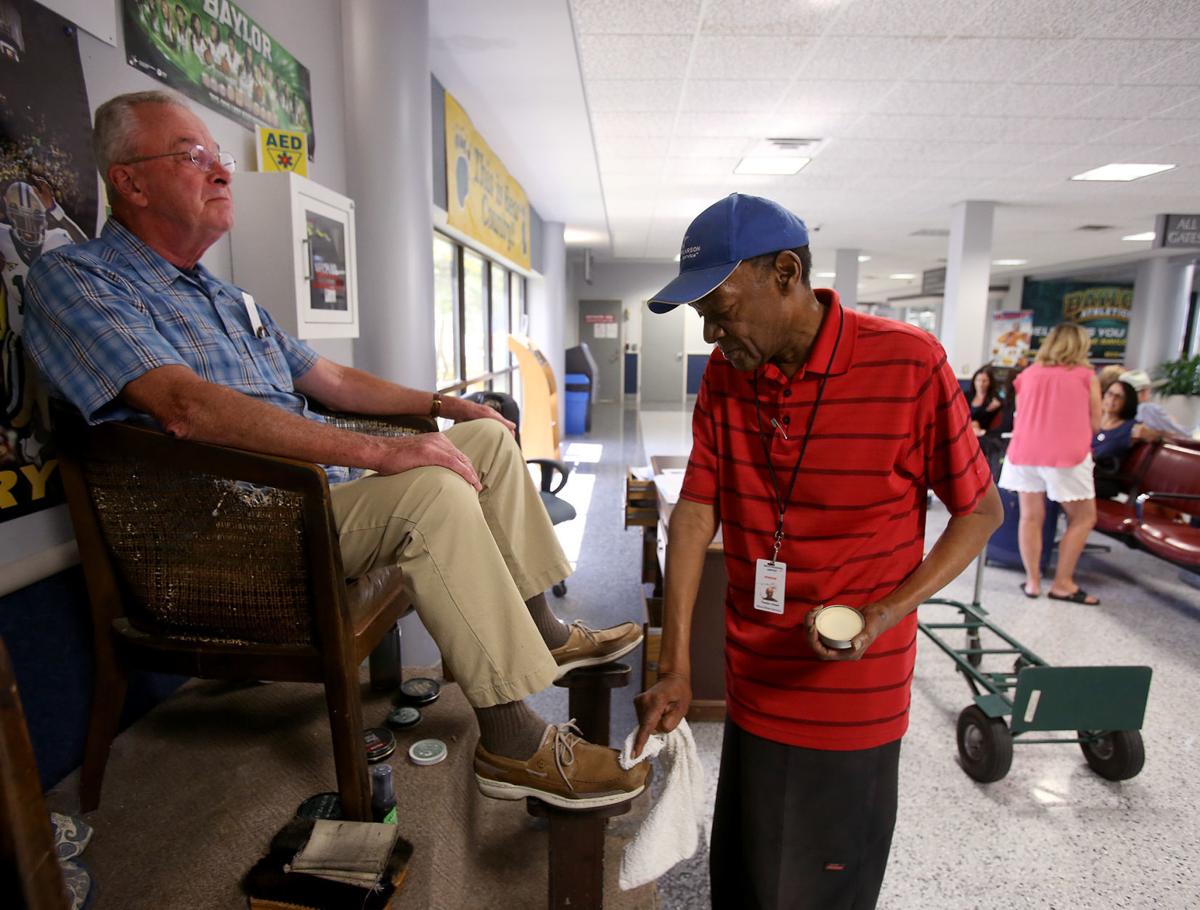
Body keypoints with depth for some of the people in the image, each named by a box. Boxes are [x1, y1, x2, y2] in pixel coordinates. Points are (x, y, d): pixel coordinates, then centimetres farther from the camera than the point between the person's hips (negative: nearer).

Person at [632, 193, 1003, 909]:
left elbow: (980, 511, -6)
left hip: (854, 702, -3)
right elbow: (695, 515, -6)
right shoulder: (725, 375, -3)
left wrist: (883, 616, -20)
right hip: (754, 688, 4)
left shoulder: (909, 364, -16)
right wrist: (675, 668, -8)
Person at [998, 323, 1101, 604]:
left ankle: (1032, 581, 9)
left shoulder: (1028, 374, 12)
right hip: (1067, 454, -3)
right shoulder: (1086, 375, 5)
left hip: (1025, 451, 3)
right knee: (1084, 517, 11)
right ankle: (1062, 583, 10)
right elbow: (1095, 423, 7)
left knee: (1031, 517, 10)